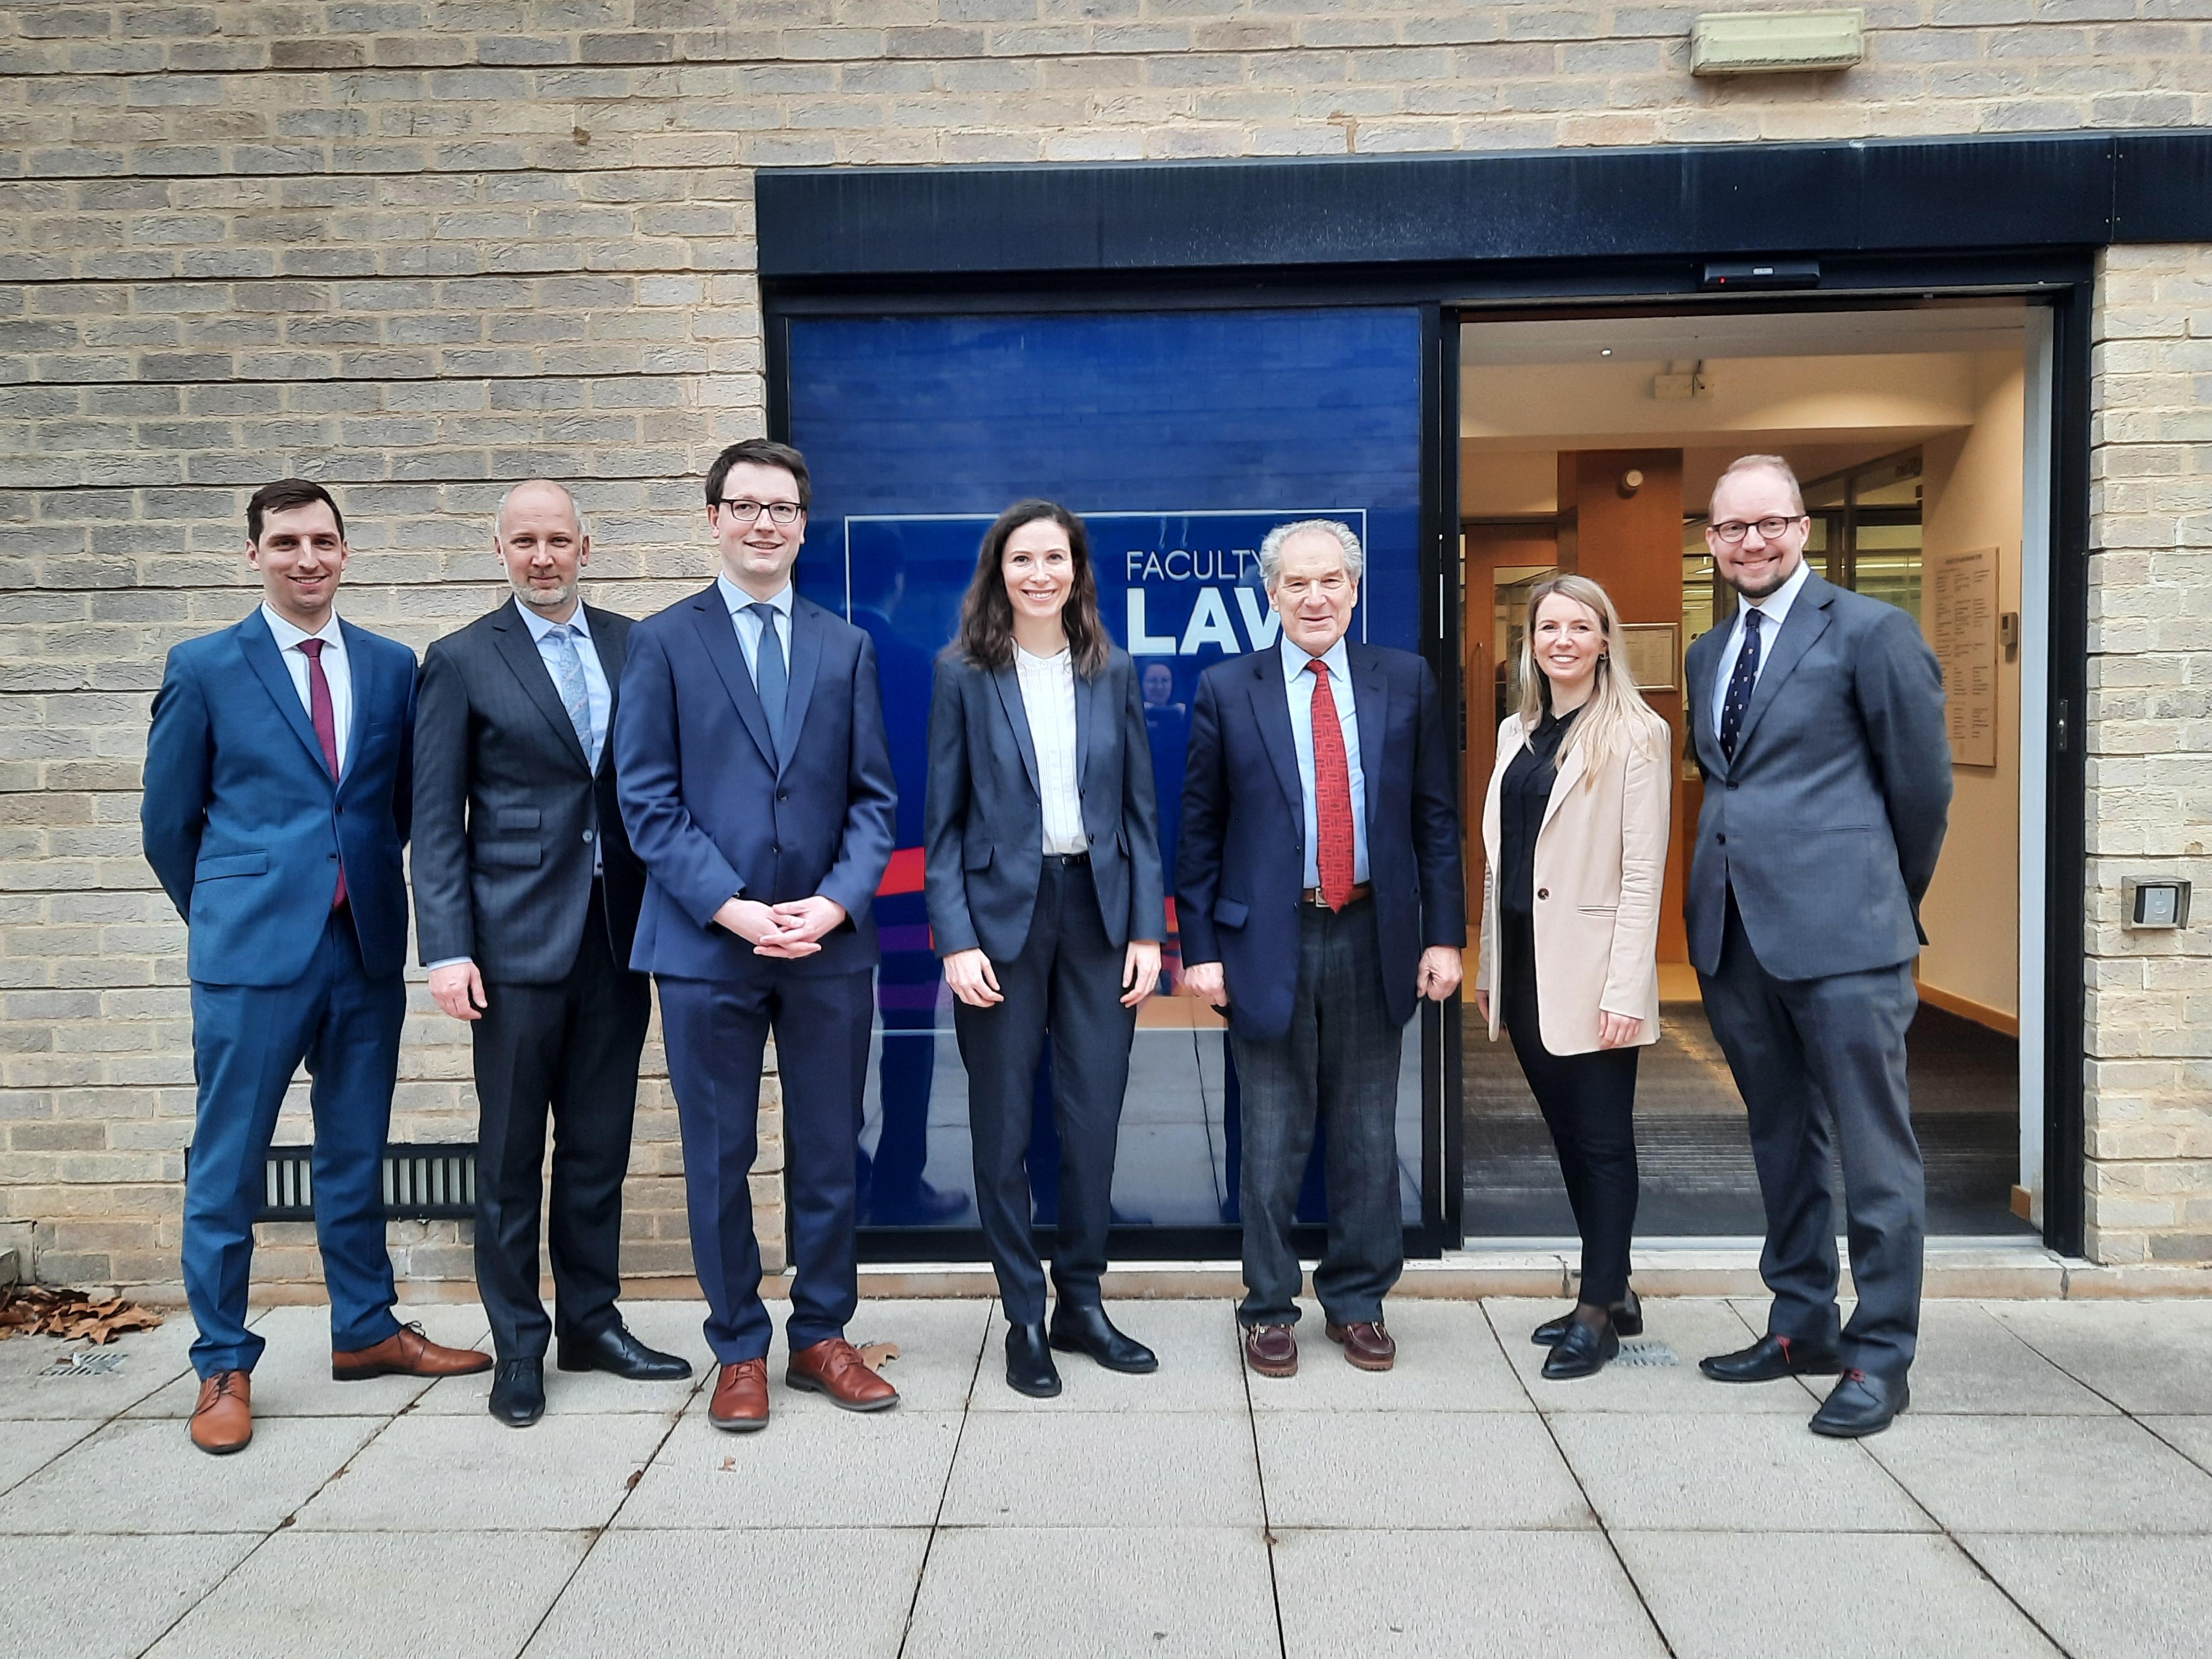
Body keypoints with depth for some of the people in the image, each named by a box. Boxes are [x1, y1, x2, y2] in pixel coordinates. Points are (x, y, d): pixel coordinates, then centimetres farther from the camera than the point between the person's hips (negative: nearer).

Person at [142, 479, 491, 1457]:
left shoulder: (393, 667, 7)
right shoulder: (204, 669, -1)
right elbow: (166, 822, 5)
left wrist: (367, 885, 10)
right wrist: (229, 915, 10)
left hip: (367, 945, 3)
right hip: (253, 951, -3)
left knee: (356, 1154, 14)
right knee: (227, 1166, 4)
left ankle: (365, 1331, 29)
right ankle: (223, 1367, 18)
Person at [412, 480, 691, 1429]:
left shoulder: (632, 647, 9)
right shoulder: (463, 662, 0)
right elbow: (436, 821, -2)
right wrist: (447, 950, -10)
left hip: (618, 935, 3)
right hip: (518, 940, -3)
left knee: (600, 1146, 12)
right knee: (511, 1155, 5)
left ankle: (592, 1322, 26)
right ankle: (517, 1348, 18)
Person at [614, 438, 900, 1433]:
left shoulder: (846, 648, 10)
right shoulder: (663, 642, 2)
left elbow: (873, 798, 6)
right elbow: (648, 801, -4)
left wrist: (837, 902, -9)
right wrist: (733, 909, -14)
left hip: (830, 942, 2)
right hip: (707, 942, -2)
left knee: (829, 1154, 10)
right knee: (719, 1159, 7)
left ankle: (822, 1336, 25)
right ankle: (739, 1351, 22)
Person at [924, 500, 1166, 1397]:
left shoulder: (1113, 673, 7)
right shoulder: (964, 674, 0)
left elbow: (1140, 810, 8)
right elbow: (943, 820, -1)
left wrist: (1148, 929, 0)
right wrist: (956, 940, -10)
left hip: (1098, 911, 2)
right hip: (1002, 916, -2)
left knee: (1094, 1121, 6)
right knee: (1003, 1129, 5)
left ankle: (1081, 1304, 24)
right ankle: (1024, 1318, 20)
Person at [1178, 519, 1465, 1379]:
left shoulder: (1406, 682, 5)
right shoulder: (1227, 689, 1)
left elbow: (1435, 817, 6)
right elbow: (1201, 829, 1)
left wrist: (1444, 934, 1)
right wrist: (1199, 947, -4)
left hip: (1374, 935, 2)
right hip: (1269, 938, -1)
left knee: (1368, 1134, 11)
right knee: (1272, 1139, 7)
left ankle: (1358, 1300, 28)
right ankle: (1270, 1308, 23)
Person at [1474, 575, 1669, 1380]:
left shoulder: (1635, 735, -8)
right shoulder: (1517, 731, 12)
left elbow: (1643, 871, -12)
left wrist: (1626, 988, -17)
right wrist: (1489, 965, 12)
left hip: (1590, 967, -7)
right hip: (1525, 964, 7)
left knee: (1603, 1140, 4)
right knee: (1567, 1132, 14)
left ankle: (1598, 1311, 15)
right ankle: (1612, 1293, 28)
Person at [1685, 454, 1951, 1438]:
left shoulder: (1870, 632, -5)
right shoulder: (1706, 654, 15)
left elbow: (1923, 783, -1)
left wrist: (1890, 899, 8)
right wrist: (1743, 870, 16)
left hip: (1843, 932, -7)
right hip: (1734, 930, 7)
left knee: (1875, 1152, 0)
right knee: (1782, 1138, 16)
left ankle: (1881, 1357, 11)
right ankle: (1802, 1326, 28)